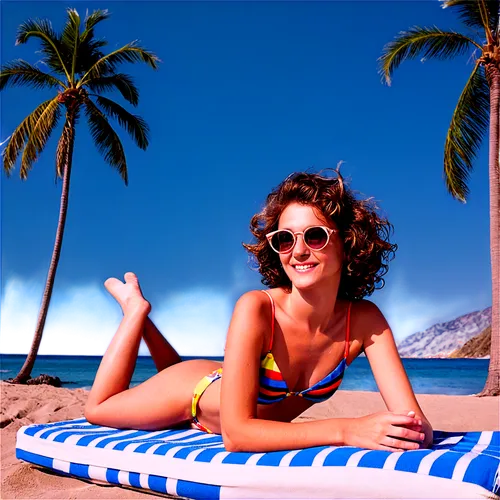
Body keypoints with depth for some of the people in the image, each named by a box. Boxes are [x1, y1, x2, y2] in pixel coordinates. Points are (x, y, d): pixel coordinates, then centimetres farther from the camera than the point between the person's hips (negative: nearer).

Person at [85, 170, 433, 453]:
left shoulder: (365, 320, -30)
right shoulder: (256, 308, -41)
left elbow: (419, 425, -33)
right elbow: (235, 432, -44)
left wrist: (413, 430, -56)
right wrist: (346, 430, -54)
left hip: (257, 423, 4)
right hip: (200, 392, -4)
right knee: (98, 409, 21)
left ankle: (139, 313, 47)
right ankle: (136, 307, 30)